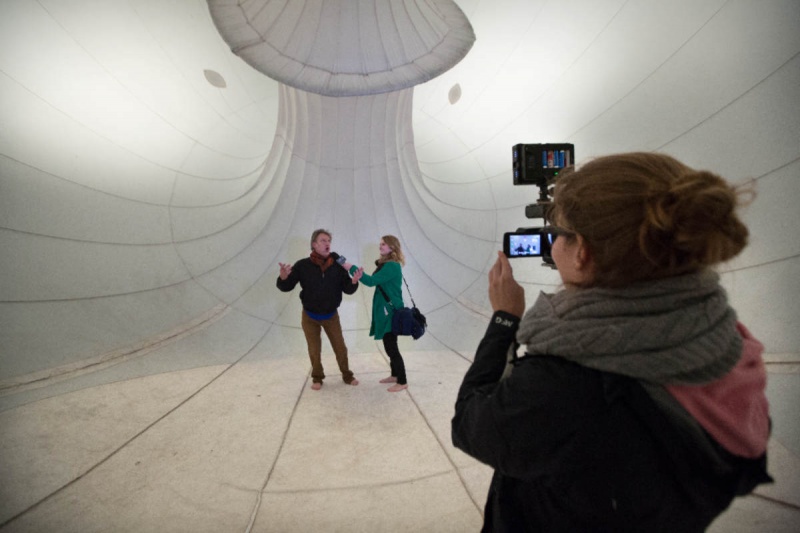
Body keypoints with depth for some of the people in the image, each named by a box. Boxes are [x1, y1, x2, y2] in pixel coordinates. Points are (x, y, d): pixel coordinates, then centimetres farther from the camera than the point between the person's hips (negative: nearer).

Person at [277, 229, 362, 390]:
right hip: (310, 316, -1)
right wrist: (283, 277, -36)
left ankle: (347, 375, 31)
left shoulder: (337, 265, -14)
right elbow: (286, 287, -14)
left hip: (331, 315, 1)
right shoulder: (303, 265, -17)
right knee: (314, 350, 13)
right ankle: (317, 378, 33)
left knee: (340, 347, 11)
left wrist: (353, 281, -31)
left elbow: (347, 290, -9)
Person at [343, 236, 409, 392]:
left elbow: (372, 281, -24)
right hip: (385, 310, 10)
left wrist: (352, 268, -18)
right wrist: (361, 275, -5)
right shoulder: (386, 264, 12)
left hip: (390, 311, -10)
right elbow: (375, 282, 11)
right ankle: (395, 375, 30)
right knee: (390, 345, 17)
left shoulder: (392, 266, -19)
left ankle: (402, 382, 5)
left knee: (391, 347, -4)